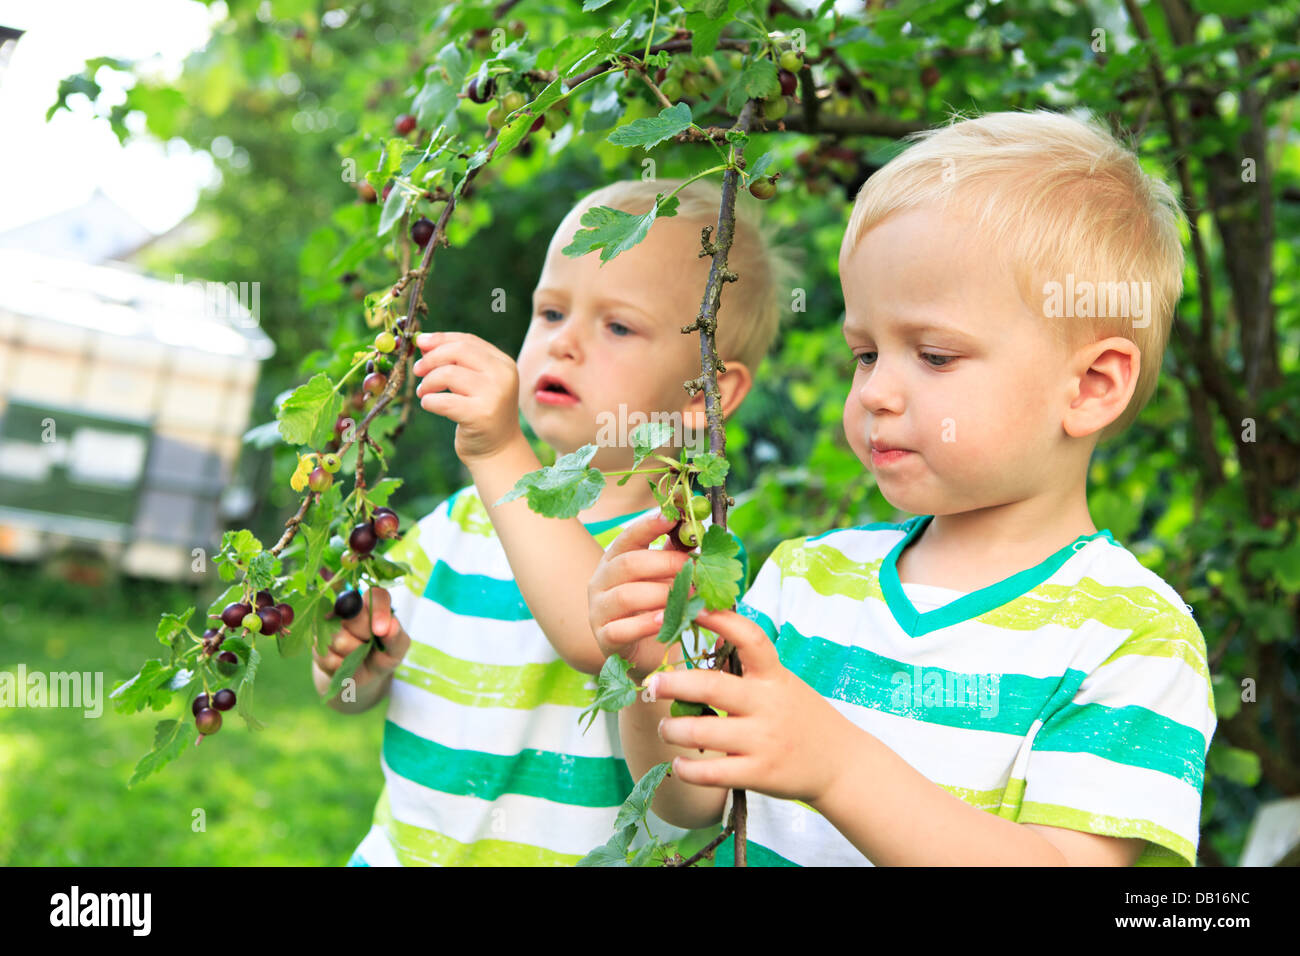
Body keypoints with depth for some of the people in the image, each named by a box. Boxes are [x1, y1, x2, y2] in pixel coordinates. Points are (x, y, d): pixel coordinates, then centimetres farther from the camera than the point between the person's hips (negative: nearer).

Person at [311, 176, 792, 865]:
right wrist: (358, 662, -6)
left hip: (575, 851, -4)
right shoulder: (461, 522, 8)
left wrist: (501, 453, -34)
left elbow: (598, 637, -29)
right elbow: (351, 697, 15)